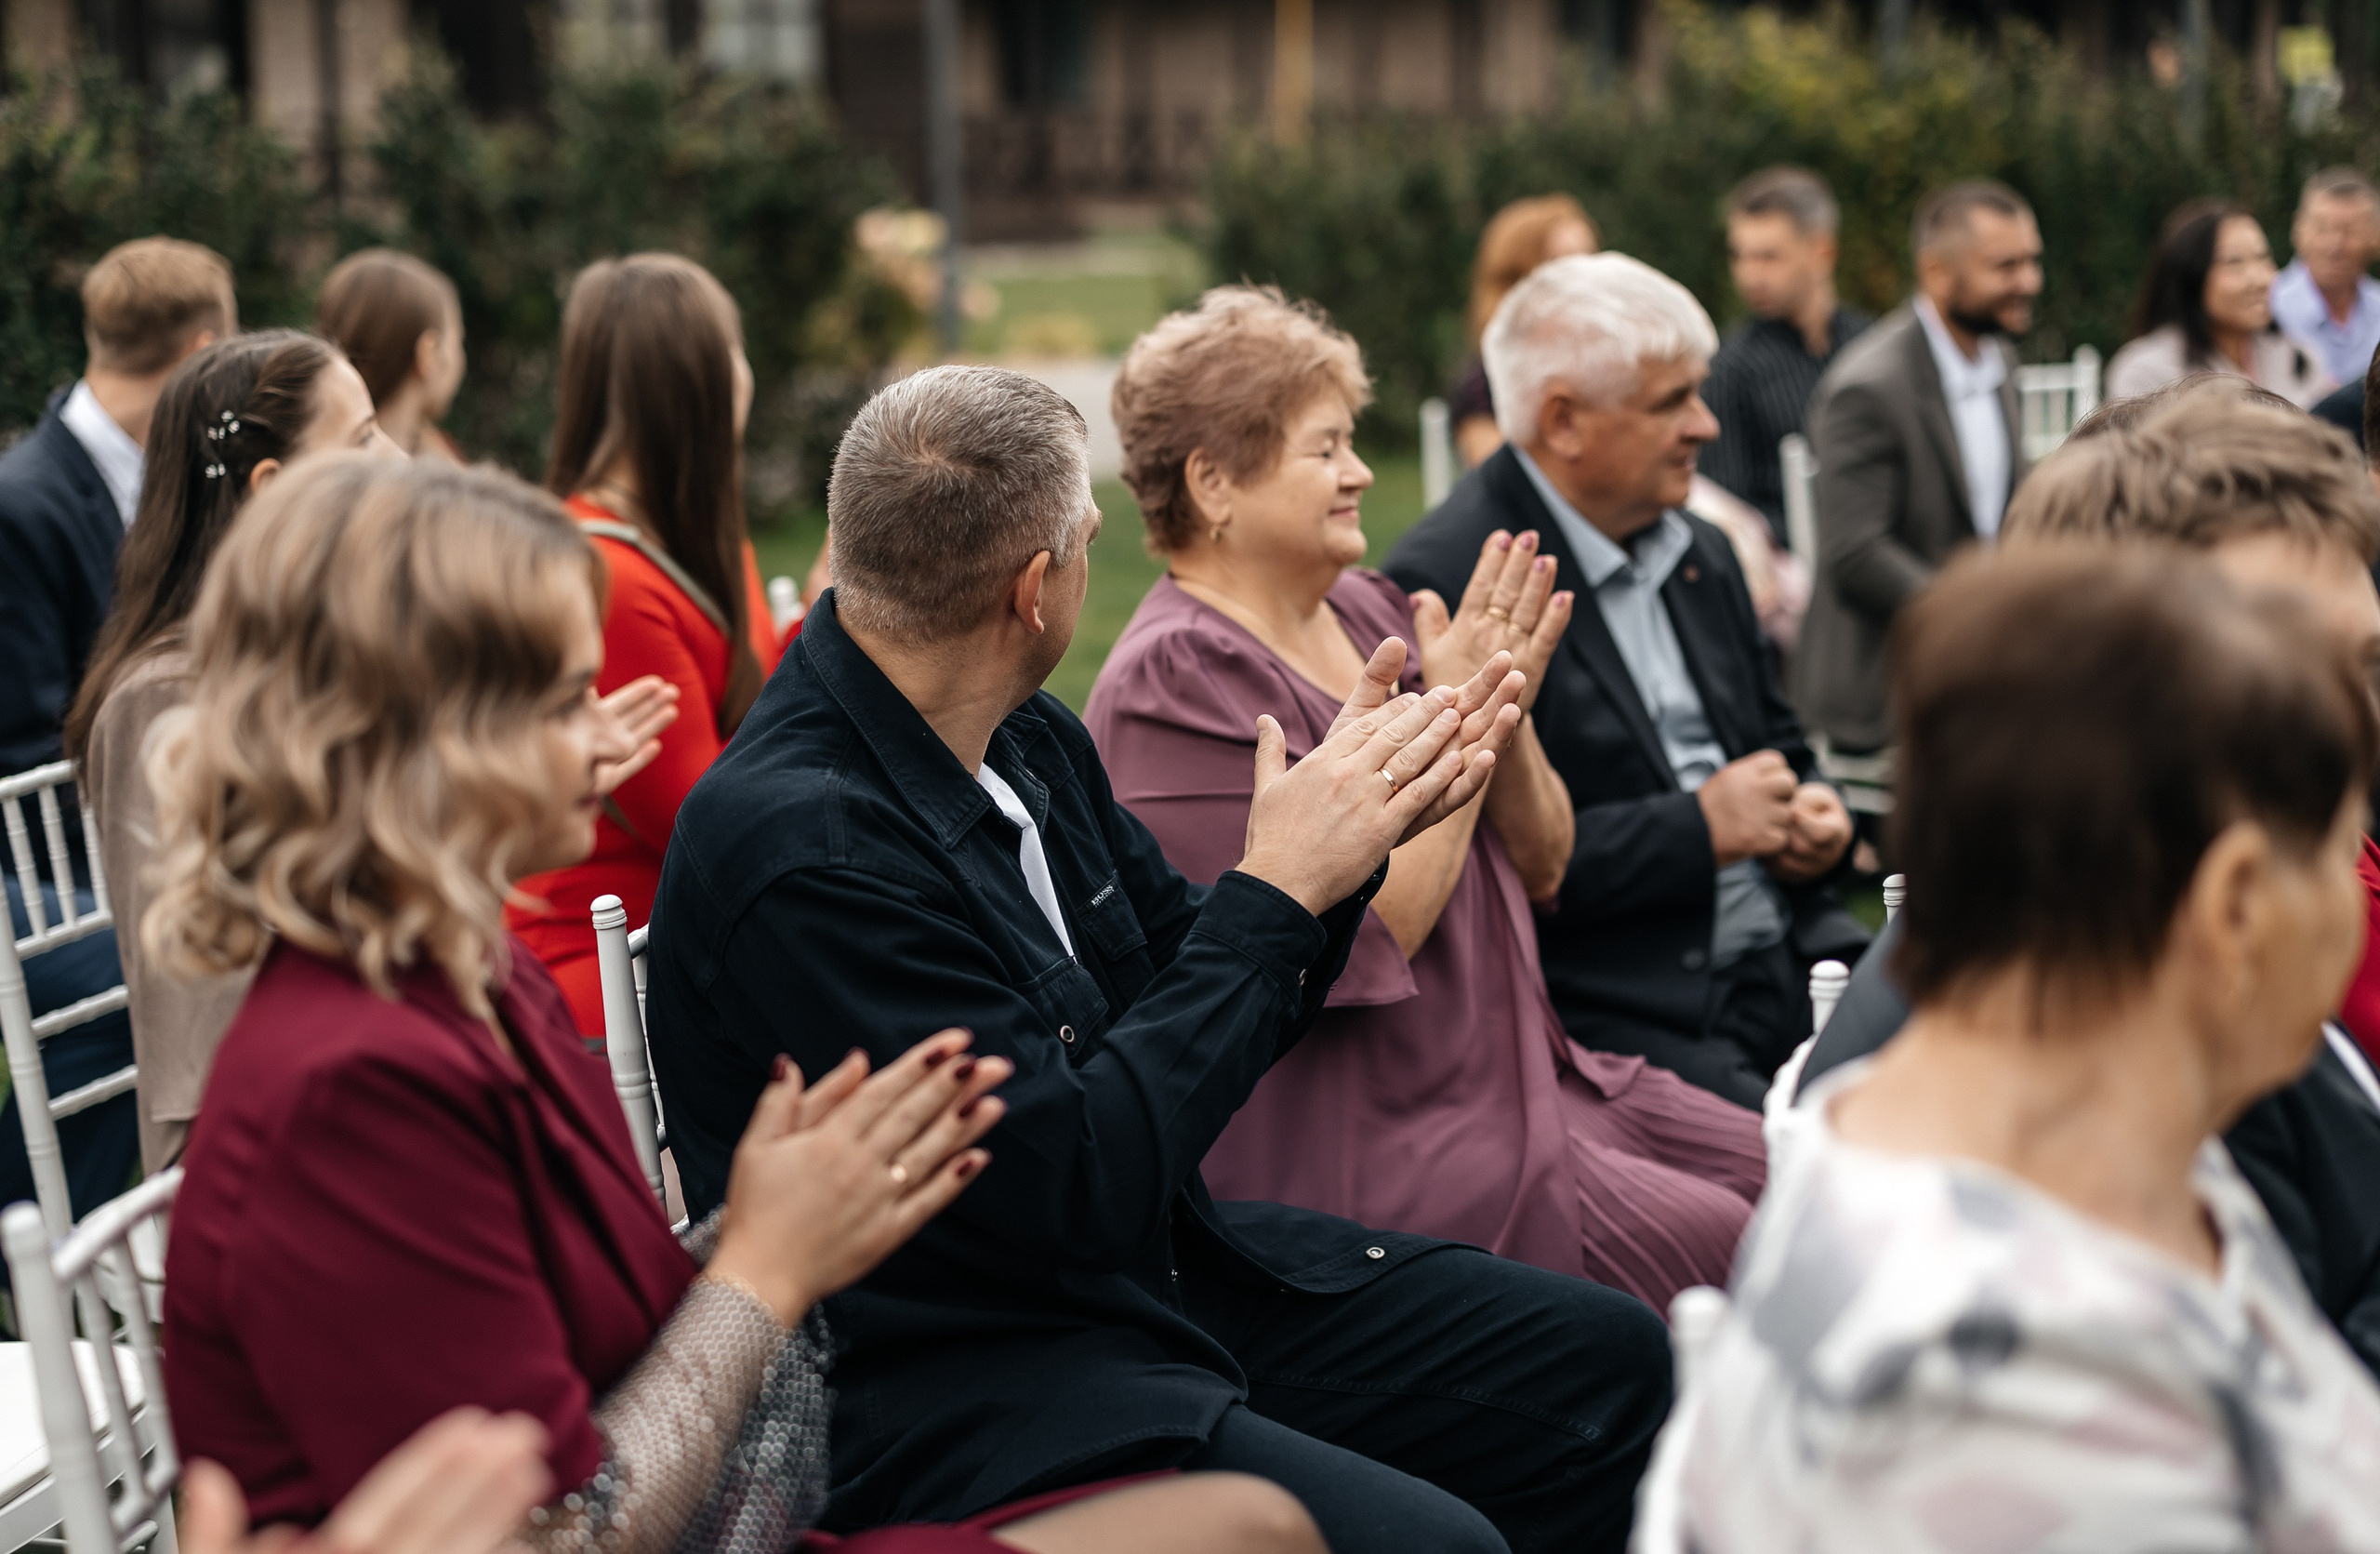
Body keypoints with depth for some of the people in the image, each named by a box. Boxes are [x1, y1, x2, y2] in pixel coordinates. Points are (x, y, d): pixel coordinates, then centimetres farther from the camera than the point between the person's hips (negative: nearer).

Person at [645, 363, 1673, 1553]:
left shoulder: (1028, 739, 4)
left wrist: (1354, 822, -1)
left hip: (1165, 1270, 9)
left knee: (1610, 1360, 5)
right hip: (962, 1381, -9)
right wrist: (1277, 888, -19)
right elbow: (1078, 1180, -25)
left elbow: (1195, 1018, 15)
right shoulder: (797, 848, -24)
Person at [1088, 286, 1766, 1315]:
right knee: (1713, 1248, -18)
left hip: (1508, 1074, 8)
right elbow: (1357, 940, -21)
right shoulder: (1176, 680, -14)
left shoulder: (1366, 611, 11)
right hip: (1348, 1157, -8)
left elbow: (1540, 864, 12)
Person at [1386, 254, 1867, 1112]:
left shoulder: (1700, 556, 17)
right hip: (1608, 1019, -8)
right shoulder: (1445, 584, -10)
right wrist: (1698, 829, -14)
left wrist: (1813, 822, 6)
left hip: (1781, 961, 8)